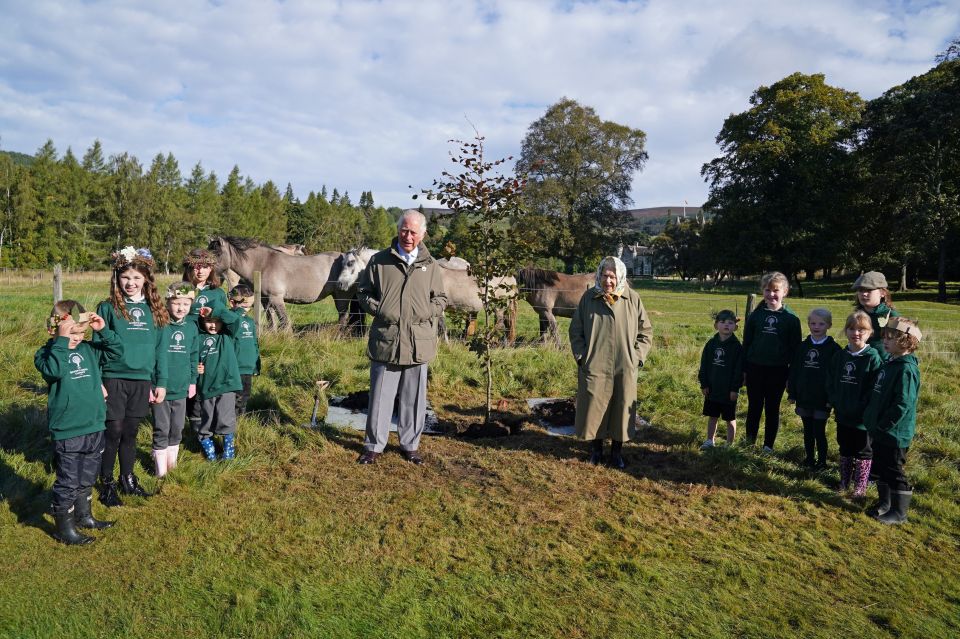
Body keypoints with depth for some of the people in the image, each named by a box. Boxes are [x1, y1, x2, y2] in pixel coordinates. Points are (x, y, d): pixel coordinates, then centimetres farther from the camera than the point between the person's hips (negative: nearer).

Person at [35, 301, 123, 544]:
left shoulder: (88, 349, 7)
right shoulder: (46, 354, -11)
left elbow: (116, 351, 7)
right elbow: (54, 370, -30)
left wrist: (103, 330, -6)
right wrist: (62, 340, -31)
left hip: (94, 428, 6)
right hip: (67, 433, -6)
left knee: (87, 479, 21)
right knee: (68, 482, 5)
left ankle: (84, 515, 39)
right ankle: (64, 529, 20)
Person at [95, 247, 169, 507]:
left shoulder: (153, 309, 7)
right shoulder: (108, 308, -2)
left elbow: (159, 347, 9)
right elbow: (97, 345, -3)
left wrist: (161, 383, 6)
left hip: (142, 381, 3)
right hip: (114, 379, -3)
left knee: (131, 432, 13)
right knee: (113, 431, 1)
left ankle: (128, 479, 28)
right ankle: (107, 484, 17)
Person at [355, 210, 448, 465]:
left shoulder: (430, 264, 7)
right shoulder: (379, 260, 3)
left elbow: (441, 299, 13)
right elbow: (363, 291, 9)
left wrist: (427, 313, -6)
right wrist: (379, 310, -8)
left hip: (418, 343, 2)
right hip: (385, 341, -1)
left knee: (414, 398, 11)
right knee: (380, 396, 7)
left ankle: (410, 445, 26)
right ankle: (373, 445, 22)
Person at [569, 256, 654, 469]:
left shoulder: (633, 299, -2)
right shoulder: (588, 298, -2)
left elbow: (646, 331, 7)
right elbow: (576, 331, 6)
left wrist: (637, 357, -1)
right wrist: (581, 357, -2)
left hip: (625, 369, 0)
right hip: (594, 367, 0)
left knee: (621, 409, 9)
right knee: (594, 408, 7)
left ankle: (617, 450, 26)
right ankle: (596, 448, 27)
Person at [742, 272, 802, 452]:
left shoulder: (791, 318, -3)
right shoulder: (755, 315, 2)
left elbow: (795, 348, 0)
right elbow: (746, 342, 5)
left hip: (778, 371, -1)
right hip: (755, 369, 1)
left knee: (772, 409, 9)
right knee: (754, 407, 10)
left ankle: (768, 445, 20)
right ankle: (749, 441, 22)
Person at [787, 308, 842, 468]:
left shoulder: (833, 348, -7)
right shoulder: (803, 346, 5)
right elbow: (793, 371, 7)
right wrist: (791, 393, 4)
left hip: (822, 400, -4)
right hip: (804, 398, 4)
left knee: (819, 431, 3)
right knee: (807, 431, 13)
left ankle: (822, 460, 17)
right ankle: (809, 458, 25)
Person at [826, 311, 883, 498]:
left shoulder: (873, 358, -13)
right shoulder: (840, 356, 4)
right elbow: (830, 382, 11)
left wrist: (863, 409, -17)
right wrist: (834, 402, -1)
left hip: (863, 419, -5)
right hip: (842, 416, 5)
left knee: (862, 453, 9)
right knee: (845, 451, 18)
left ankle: (860, 487, 21)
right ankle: (844, 482, 32)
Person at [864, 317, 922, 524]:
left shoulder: (906, 369, -20)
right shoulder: (890, 363, 9)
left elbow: (903, 404, -24)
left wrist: (882, 426, -20)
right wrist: (873, 423, 14)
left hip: (895, 433, -9)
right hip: (880, 431, 9)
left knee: (893, 471, 3)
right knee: (879, 468, 19)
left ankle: (899, 512, 17)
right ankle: (884, 503, 34)